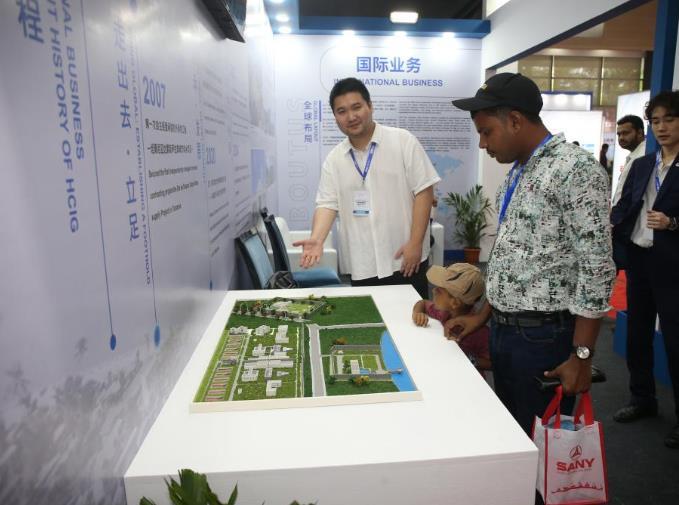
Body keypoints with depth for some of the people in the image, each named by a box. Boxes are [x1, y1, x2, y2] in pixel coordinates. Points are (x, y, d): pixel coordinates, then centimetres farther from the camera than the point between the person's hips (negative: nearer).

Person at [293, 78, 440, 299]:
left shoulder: (403, 141, -4)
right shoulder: (334, 159, 6)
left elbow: (424, 192, -7)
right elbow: (328, 203, 2)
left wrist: (415, 243, -13)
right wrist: (317, 239, -18)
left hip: (404, 260, -3)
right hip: (362, 267, 3)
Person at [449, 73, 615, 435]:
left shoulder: (575, 170, -15)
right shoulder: (516, 174, 11)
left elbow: (597, 269, -18)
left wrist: (581, 356, -18)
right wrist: (483, 317, 14)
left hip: (544, 337, -8)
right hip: (503, 332, 8)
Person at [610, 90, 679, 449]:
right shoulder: (641, 165, 12)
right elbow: (624, 204, 6)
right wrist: (610, 226, -11)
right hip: (638, 258, 6)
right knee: (637, 333, 15)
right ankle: (642, 399, 32)